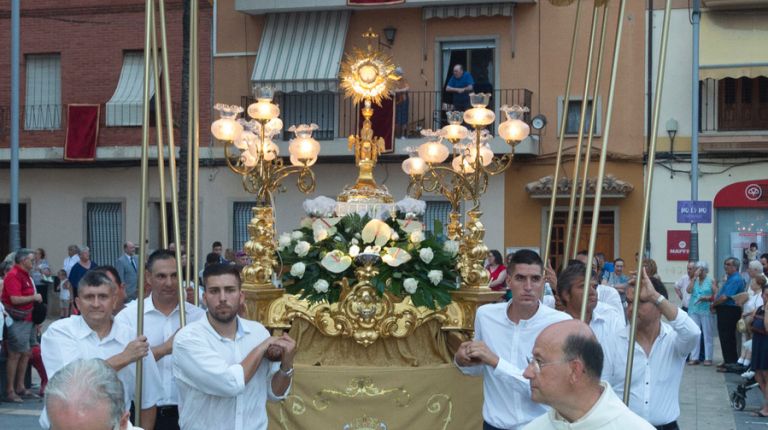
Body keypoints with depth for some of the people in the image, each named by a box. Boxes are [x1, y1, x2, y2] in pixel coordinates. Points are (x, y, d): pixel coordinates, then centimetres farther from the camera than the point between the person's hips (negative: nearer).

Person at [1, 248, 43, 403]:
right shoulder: (13, 276, -15)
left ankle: (20, 387, 21)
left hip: (27, 319, 10)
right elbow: (15, 299, -22)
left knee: (26, 353, 13)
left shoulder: (25, 275, 15)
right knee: (15, 355, -6)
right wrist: (34, 297, -12)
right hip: (17, 321, -10)